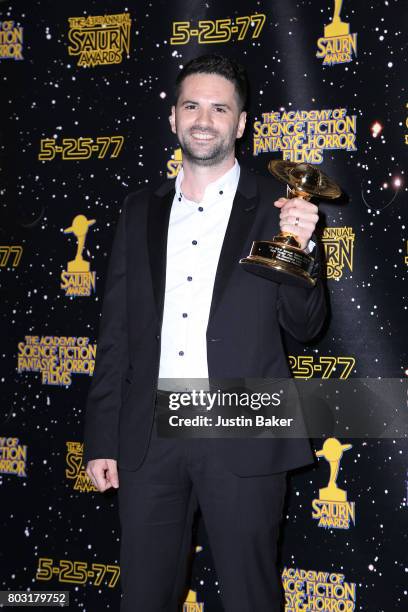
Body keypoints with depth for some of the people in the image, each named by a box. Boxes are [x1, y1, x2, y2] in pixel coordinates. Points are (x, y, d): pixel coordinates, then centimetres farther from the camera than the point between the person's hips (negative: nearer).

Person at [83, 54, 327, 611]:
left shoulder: (277, 207, 1)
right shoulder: (140, 211, 10)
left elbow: (305, 326, 0)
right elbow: (115, 332, 10)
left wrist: (301, 247, -19)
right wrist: (101, 440, 6)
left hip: (243, 440, -3)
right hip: (150, 438, 3)